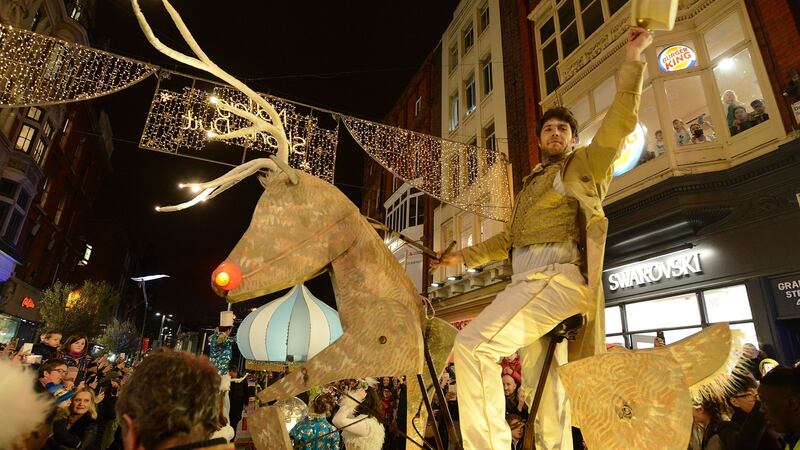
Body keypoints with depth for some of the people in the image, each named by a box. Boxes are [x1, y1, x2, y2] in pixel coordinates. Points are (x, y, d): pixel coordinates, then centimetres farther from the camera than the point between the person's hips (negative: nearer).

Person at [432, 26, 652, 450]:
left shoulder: (584, 165, 11)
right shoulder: (531, 184, 30)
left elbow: (618, 123, -6)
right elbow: (508, 238, 33)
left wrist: (632, 60, -10)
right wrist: (465, 256, 29)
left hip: (556, 276, -8)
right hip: (530, 281, 8)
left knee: (473, 344, -25)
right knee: (542, 388, 9)